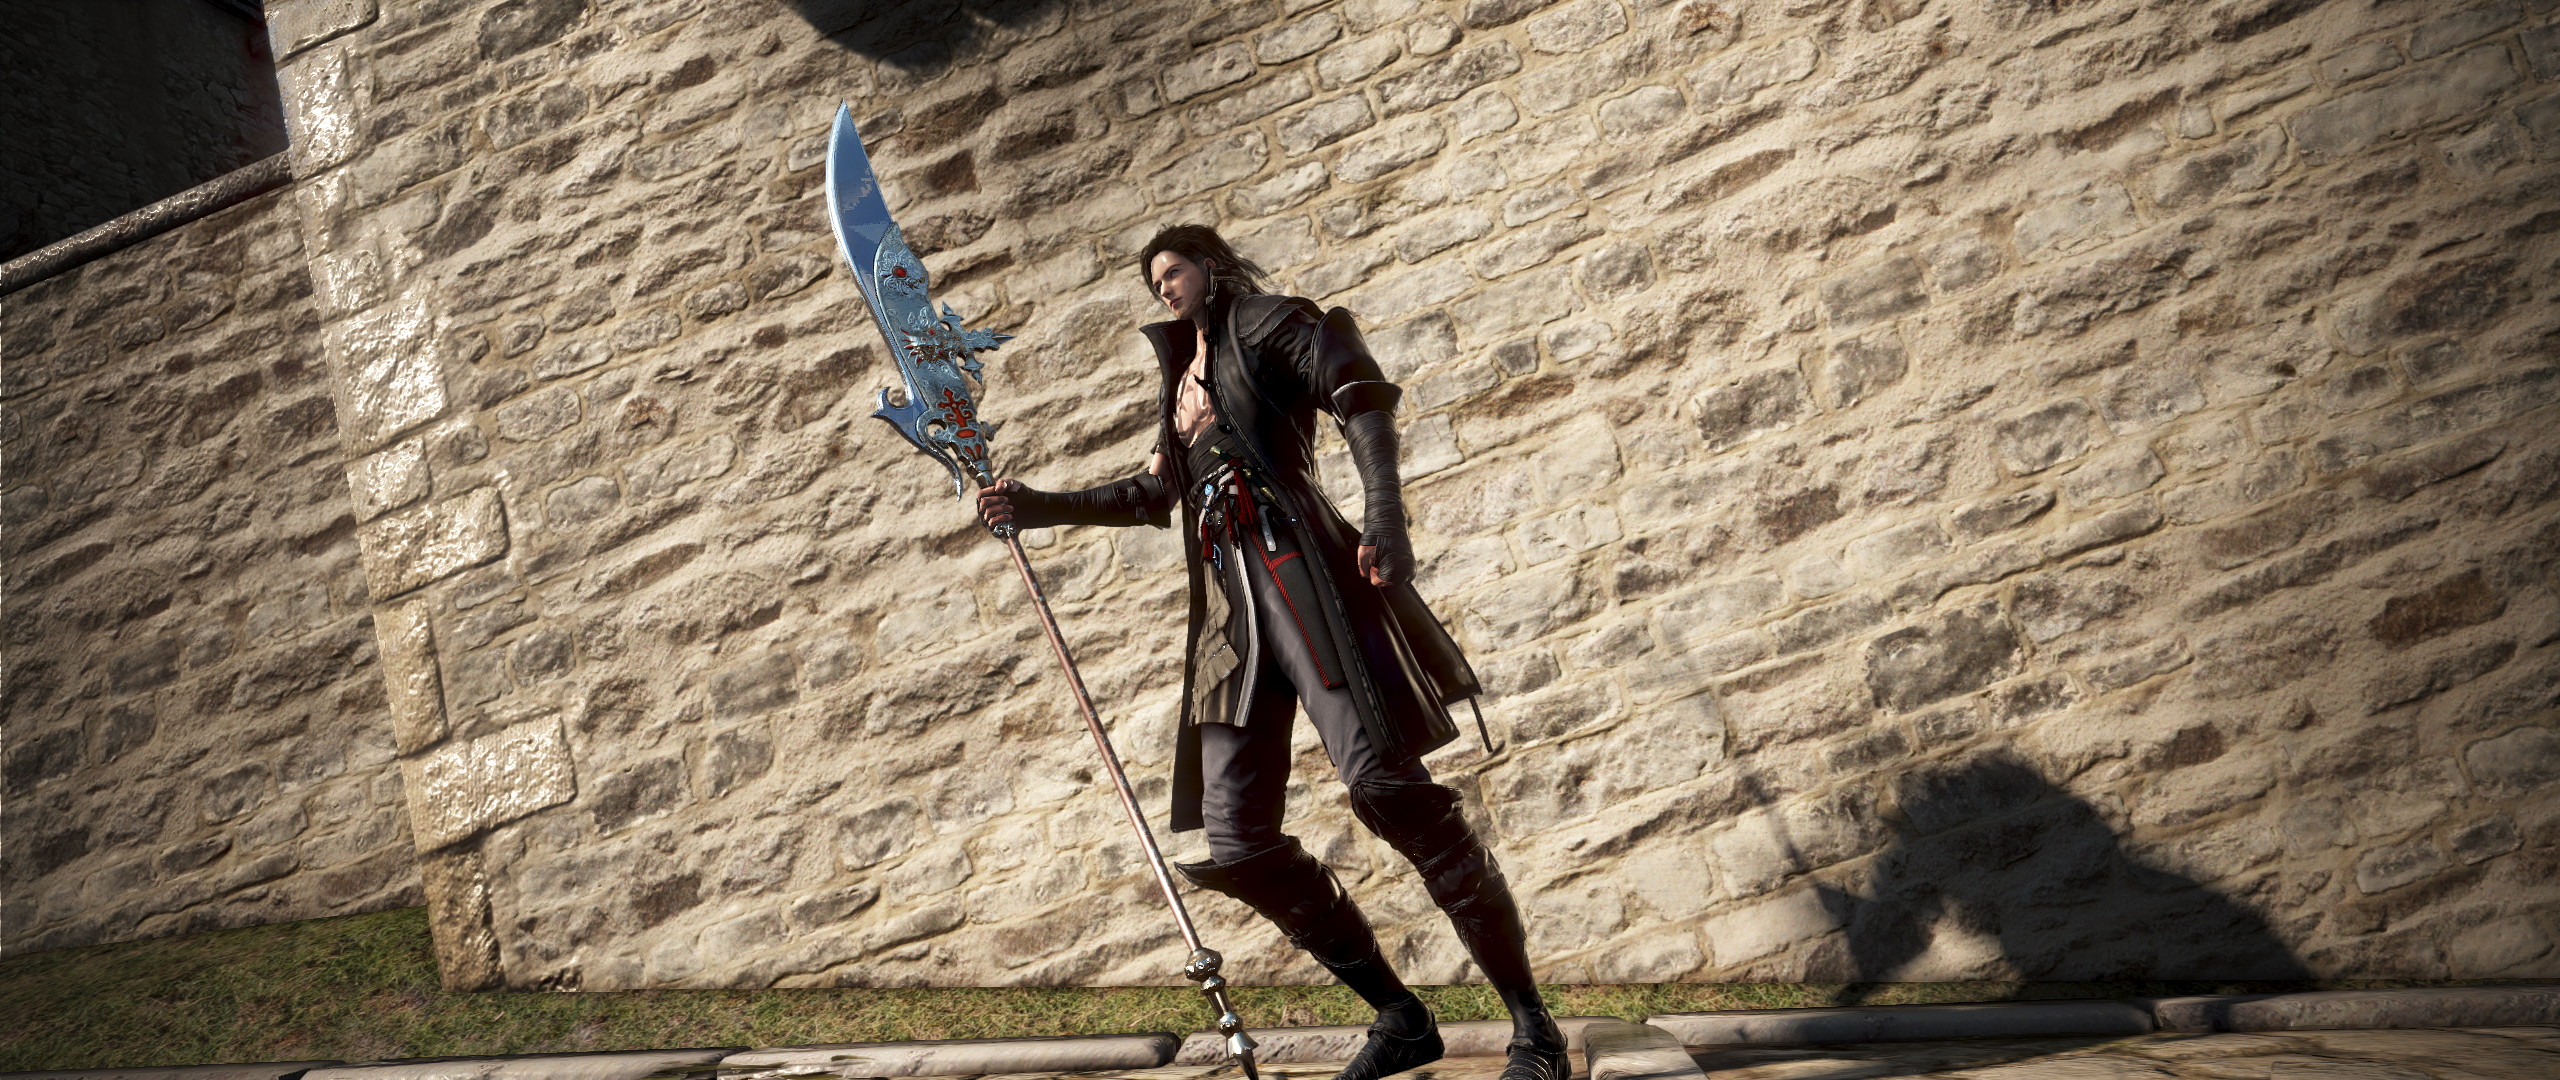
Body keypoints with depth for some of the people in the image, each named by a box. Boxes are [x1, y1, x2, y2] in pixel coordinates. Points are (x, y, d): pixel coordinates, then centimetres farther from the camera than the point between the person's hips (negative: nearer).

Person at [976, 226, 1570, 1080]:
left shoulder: (1263, 322, 10)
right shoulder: (1181, 375, 30)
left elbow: (1364, 397, -4)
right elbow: (1153, 493, 38)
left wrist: (1384, 512, -21)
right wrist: (1039, 507, 32)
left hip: (1297, 565, -7)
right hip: (1227, 601, 7)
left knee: (1384, 785, -20)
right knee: (1233, 846, -3)